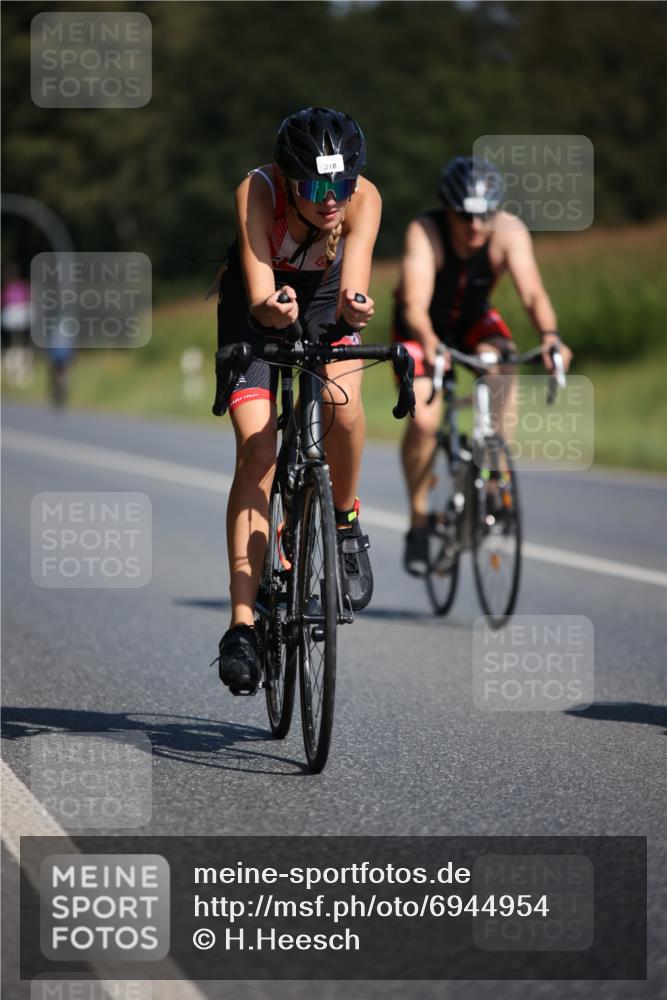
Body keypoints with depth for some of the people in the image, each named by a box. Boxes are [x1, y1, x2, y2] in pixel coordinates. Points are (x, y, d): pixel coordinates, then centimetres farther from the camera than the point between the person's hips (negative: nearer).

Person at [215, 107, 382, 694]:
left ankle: (346, 520, 1)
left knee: (343, 406, -29)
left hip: (323, 295, 1)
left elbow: (351, 290, -42)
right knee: (256, 449, -15)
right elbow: (258, 298, -42)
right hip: (257, 301, -1)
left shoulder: (364, 199, -31)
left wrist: (355, 311, -64)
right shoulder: (257, 193, -35)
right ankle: (243, 623, -16)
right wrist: (272, 311, -64)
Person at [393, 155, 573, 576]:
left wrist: (550, 334, -57)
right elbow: (415, 305, -43)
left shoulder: (509, 231, -26)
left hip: (473, 320, 2)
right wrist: (429, 344, -63)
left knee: (503, 369, -31)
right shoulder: (425, 233, -32)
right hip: (424, 328, -2)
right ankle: (419, 522, -4)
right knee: (424, 420, -23)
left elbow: (532, 292, -37)